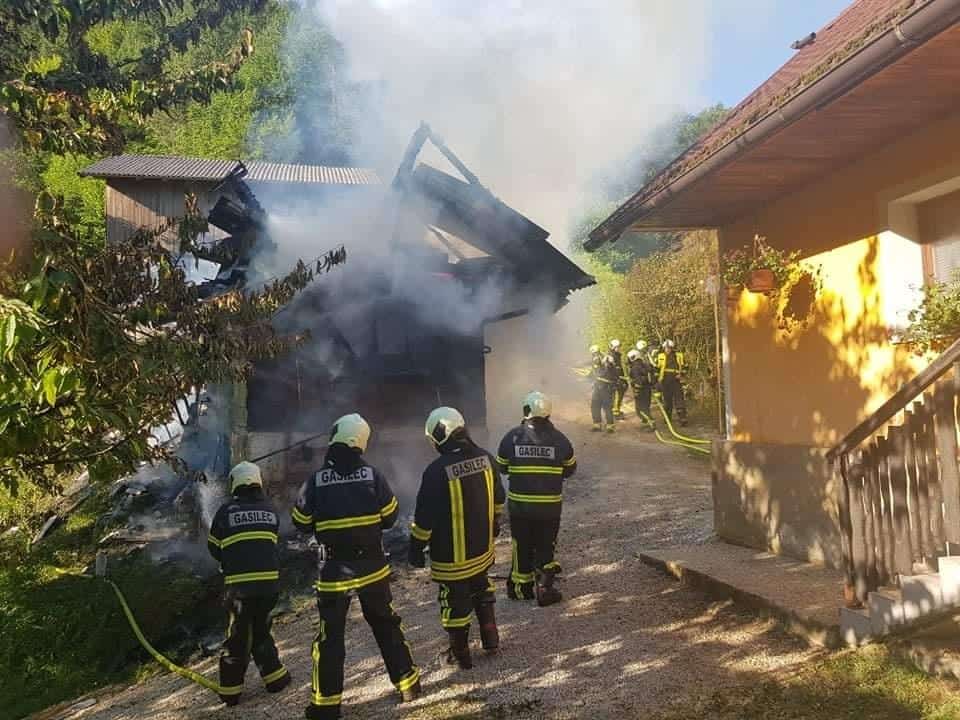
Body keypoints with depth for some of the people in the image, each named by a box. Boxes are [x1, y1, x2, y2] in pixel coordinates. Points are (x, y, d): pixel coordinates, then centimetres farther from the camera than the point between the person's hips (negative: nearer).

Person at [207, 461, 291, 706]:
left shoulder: (227, 510, -2)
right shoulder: (270, 509, 7)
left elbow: (213, 547, 8)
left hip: (239, 584, -2)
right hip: (269, 581, 2)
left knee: (238, 635, 11)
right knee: (260, 630, 21)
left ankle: (230, 688, 16)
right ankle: (275, 676, 20)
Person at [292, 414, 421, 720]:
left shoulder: (316, 480, -10)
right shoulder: (372, 474, -8)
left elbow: (301, 523, 1)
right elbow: (390, 517, 0)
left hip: (335, 570, -2)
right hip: (373, 566, 2)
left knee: (330, 635, 9)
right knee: (387, 626, 18)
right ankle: (408, 683, 26)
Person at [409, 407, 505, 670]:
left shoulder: (437, 471, -24)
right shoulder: (485, 458, -5)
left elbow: (424, 517, -18)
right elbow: (498, 498, 10)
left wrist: (416, 546, -5)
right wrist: (494, 523, 26)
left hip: (451, 555, -6)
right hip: (482, 548, 6)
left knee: (455, 602, 10)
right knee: (481, 591, 27)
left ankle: (460, 654, 24)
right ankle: (491, 639, 36)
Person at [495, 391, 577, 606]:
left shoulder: (512, 436, -8)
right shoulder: (558, 438, -7)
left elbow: (501, 466, 3)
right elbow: (570, 468, 5)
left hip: (519, 503, 1)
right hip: (550, 505, 0)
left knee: (521, 545, 15)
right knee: (545, 546, 12)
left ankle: (520, 587, 25)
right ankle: (544, 588, 11)